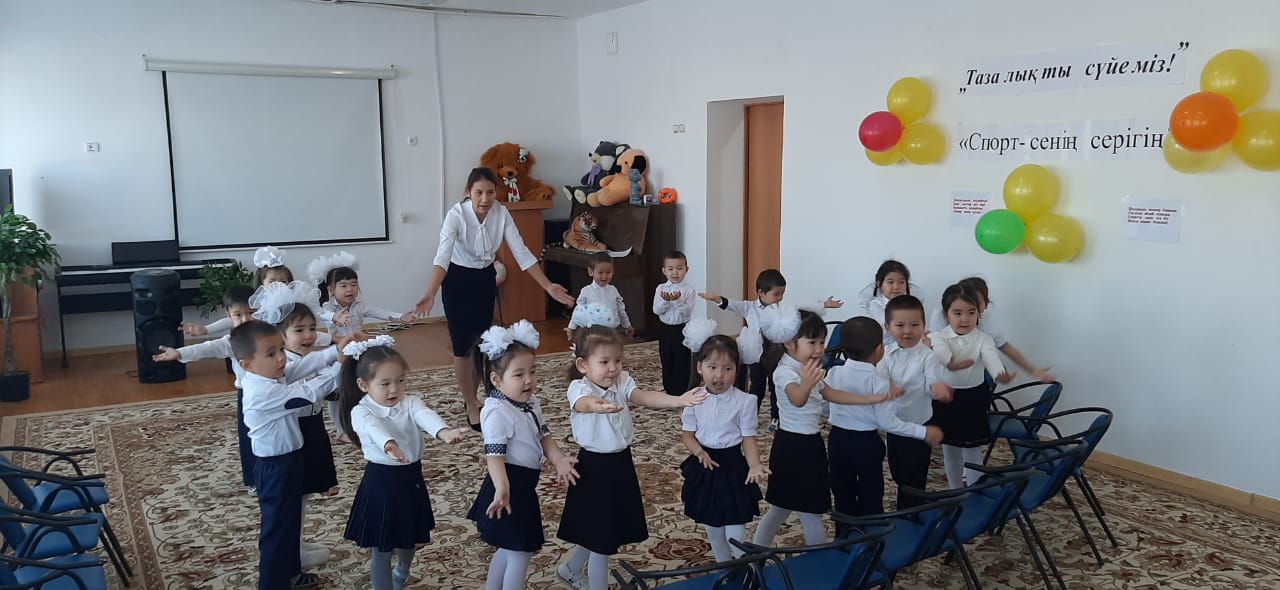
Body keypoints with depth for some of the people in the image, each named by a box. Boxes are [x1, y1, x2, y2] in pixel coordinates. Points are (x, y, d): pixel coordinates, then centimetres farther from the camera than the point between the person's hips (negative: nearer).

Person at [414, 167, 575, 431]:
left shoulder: (502, 214, -16)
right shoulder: (456, 215, -27)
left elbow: (522, 252, -15)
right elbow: (443, 257, -38)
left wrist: (548, 286, -21)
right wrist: (430, 294, -53)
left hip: (486, 280, 4)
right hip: (458, 282, -4)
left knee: (481, 342, 10)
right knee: (463, 345, -3)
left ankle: (470, 398, 31)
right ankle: (472, 408, 12)